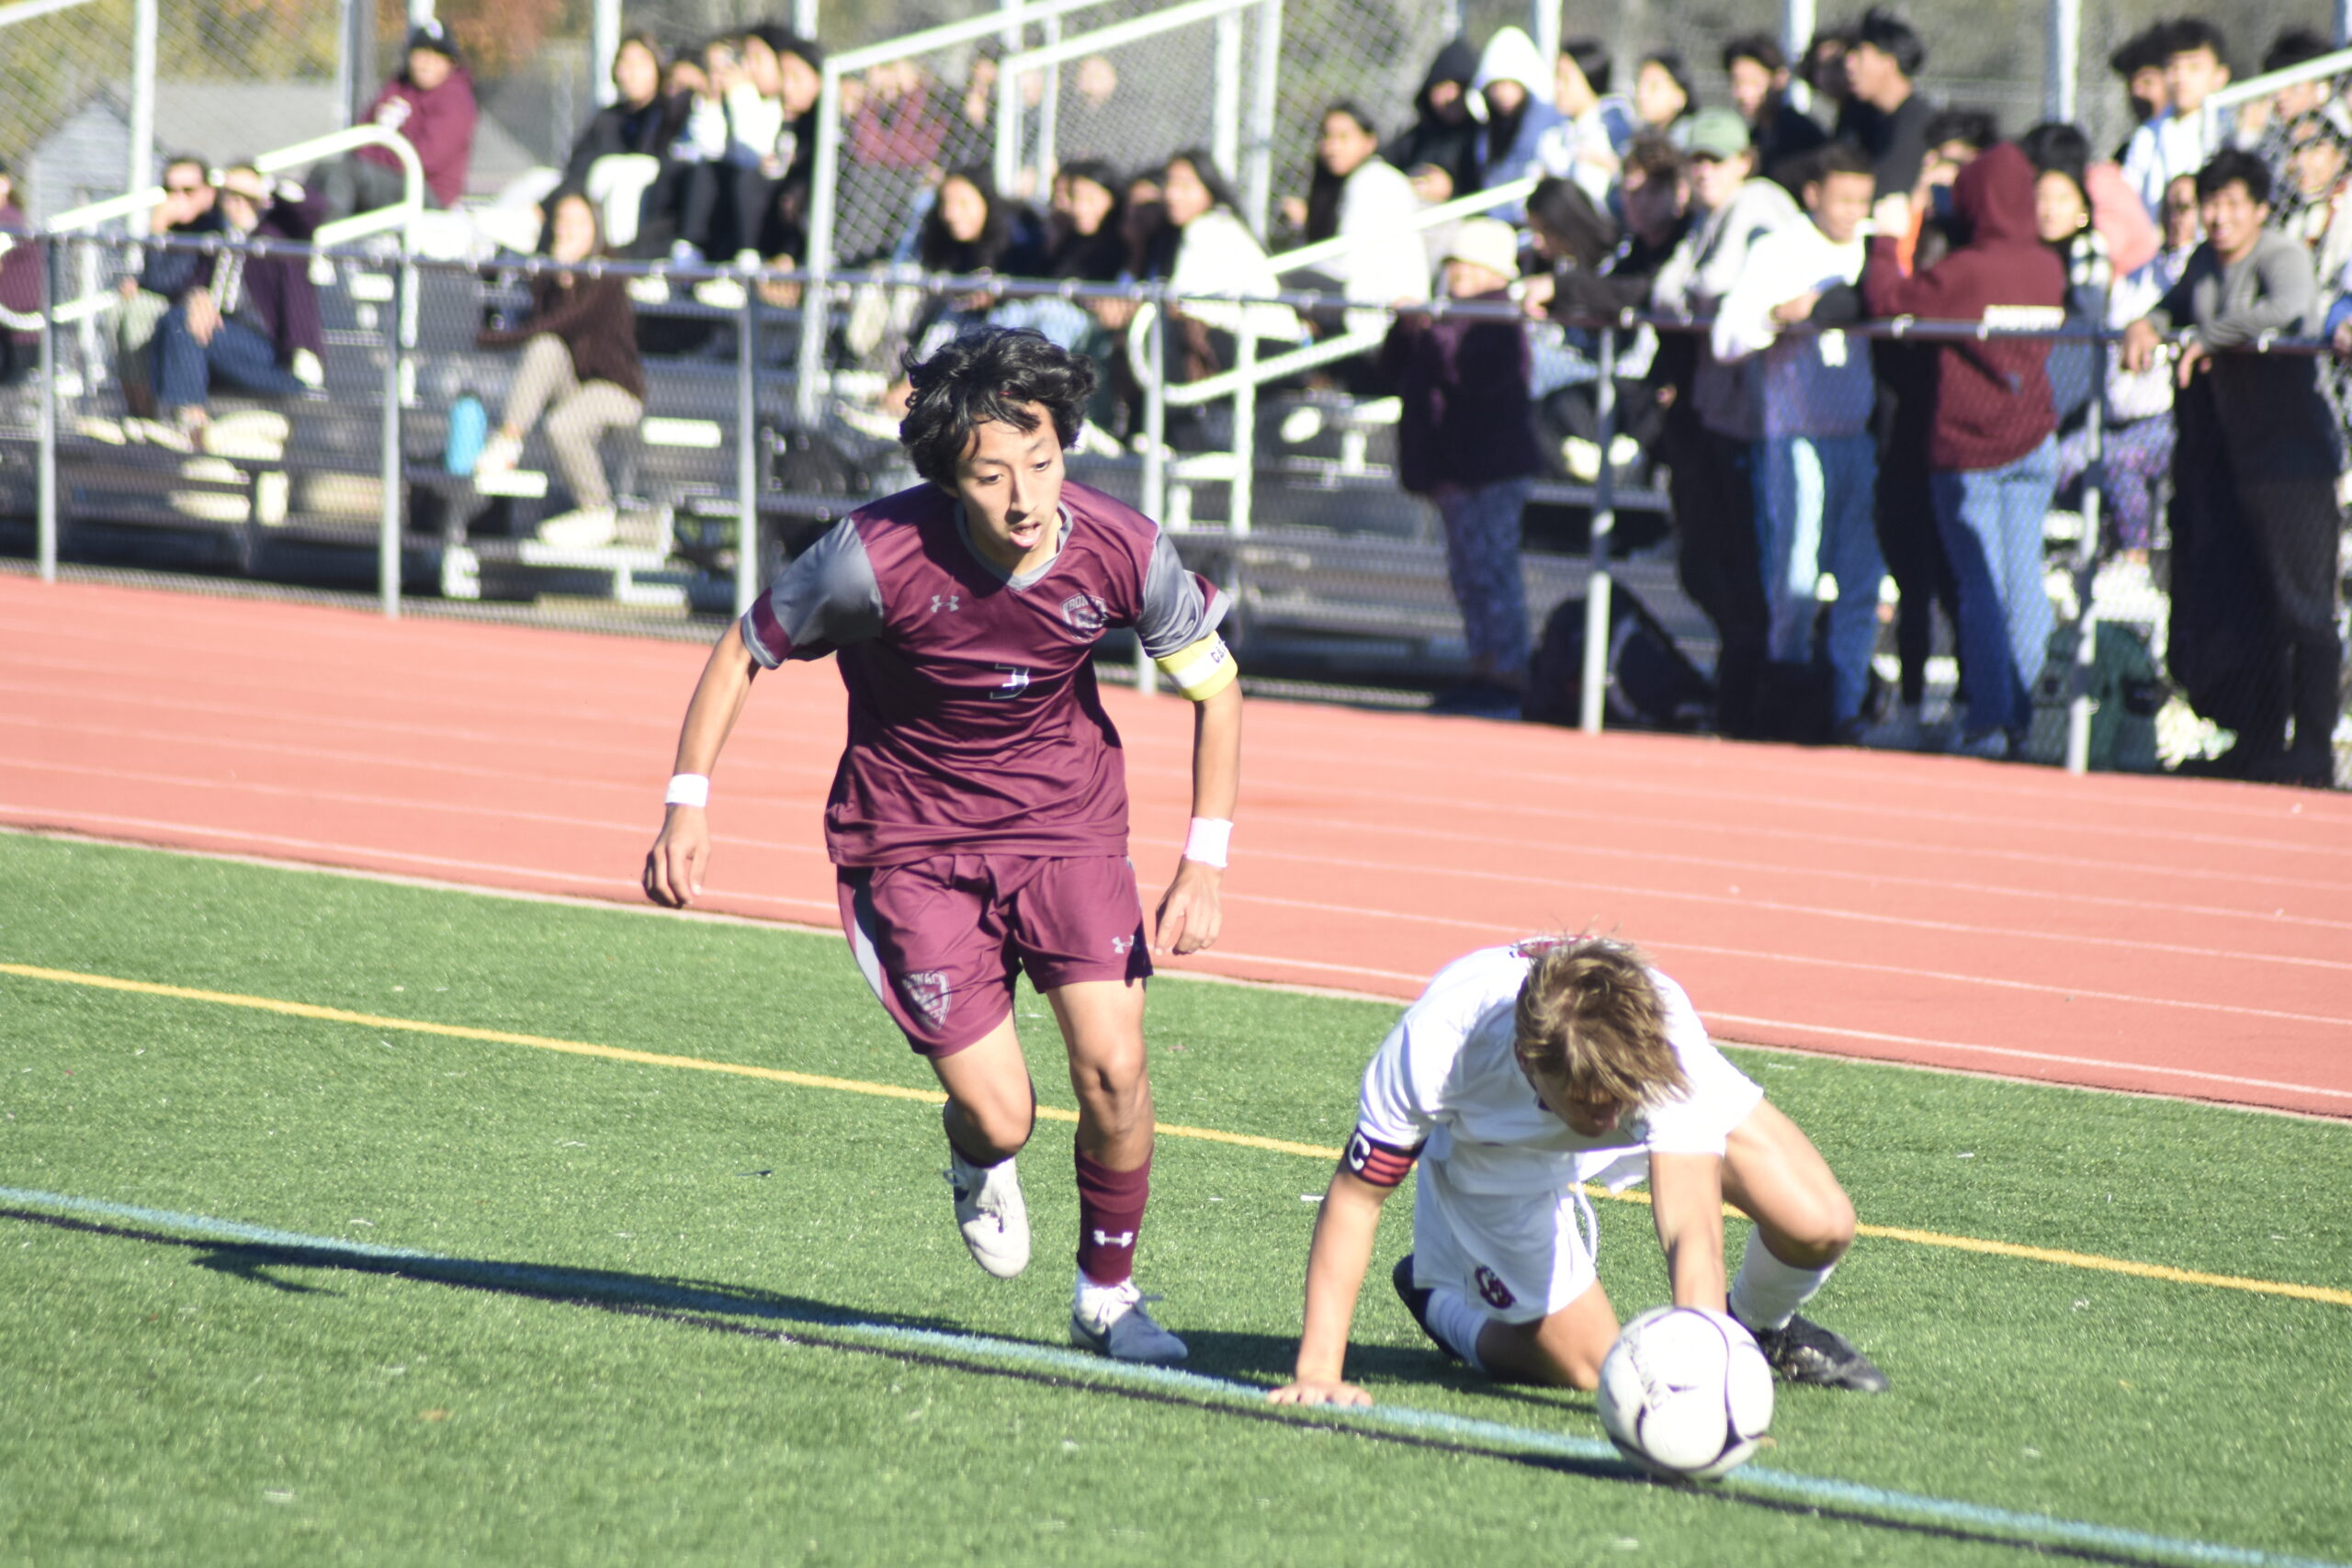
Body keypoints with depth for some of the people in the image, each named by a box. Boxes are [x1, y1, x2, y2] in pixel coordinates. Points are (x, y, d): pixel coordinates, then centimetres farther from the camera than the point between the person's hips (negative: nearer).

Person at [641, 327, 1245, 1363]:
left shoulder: (1123, 553, -19)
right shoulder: (878, 557, -26)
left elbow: (1213, 683, -2)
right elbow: (745, 649, -9)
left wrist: (1204, 864, -8)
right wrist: (688, 804, -17)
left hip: (1067, 818, 2)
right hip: (911, 836, -2)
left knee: (1112, 1066, -13)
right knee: (999, 1115, -11)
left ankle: (1107, 1296, 12)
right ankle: (978, 1162, 29)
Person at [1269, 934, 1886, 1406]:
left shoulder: (1665, 1037, -44)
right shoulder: (1436, 1048, -44)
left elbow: (1691, 1229, -48)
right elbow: (1355, 1195, -29)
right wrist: (1318, 1372, -32)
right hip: (1491, 1149, -1)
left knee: (1819, 1225, -15)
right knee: (1586, 1366, -11)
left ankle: (1761, 1325, 21)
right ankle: (1439, 1297, 20)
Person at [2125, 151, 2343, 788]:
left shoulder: (2282, 256, -13)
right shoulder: (2206, 262, 10)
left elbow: (2286, 307, -34)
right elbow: (2180, 305, 28)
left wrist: (2208, 336, -29)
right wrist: (2150, 325, 6)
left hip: (2291, 443, -8)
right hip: (2230, 445, 8)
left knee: (2299, 600, -9)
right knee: (2238, 599, 11)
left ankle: (2313, 750, -8)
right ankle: (2258, 741, 20)